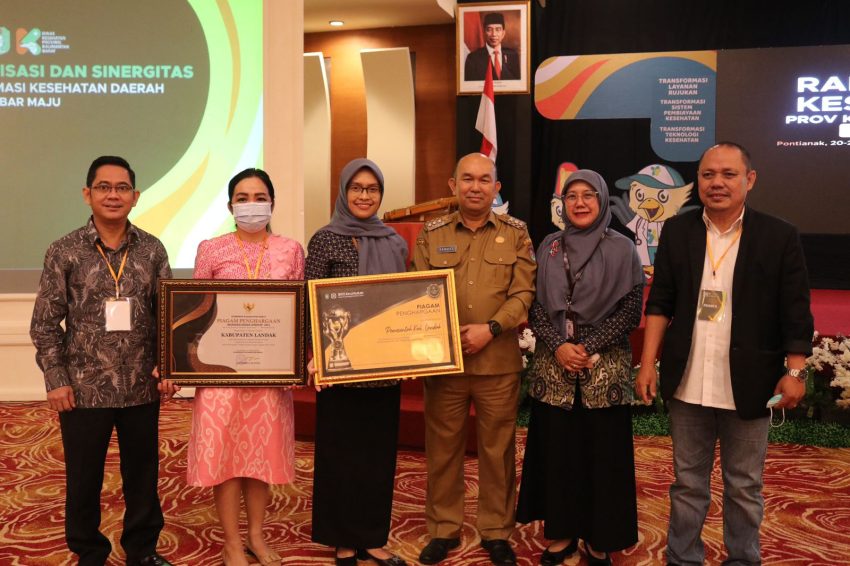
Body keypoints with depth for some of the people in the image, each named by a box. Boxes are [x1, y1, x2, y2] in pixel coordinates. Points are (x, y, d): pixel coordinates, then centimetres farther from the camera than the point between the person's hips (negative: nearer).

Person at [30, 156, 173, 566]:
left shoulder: (152, 250, 1)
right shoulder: (65, 251, -4)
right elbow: (45, 323, -2)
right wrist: (56, 379, -6)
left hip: (142, 388, 2)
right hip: (84, 388, -1)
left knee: (143, 474, 13)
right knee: (83, 478, 12)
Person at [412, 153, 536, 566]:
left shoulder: (516, 233, 4)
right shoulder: (431, 233, 7)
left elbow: (523, 294, -3)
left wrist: (490, 328, -17)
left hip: (498, 362, -1)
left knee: (497, 450, 9)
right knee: (442, 449, 9)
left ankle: (496, 531, 25)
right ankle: (443, 529, 25)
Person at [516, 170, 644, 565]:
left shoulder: (622, 249, 0)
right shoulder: (549, 247, 7)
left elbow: (631, 311, -5)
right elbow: (534, 305, 3)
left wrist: (588, 348, -13)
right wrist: (559, 346, -11)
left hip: (605, 368, -2)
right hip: (553, 367, 2)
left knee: (603, 453, 3)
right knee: (557, 451, 7)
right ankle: (562, 532, 23)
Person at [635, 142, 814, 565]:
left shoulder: (778, 236, -4)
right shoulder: (677, 231, 3)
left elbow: (795, 312, -3)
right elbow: (659, 302, 4)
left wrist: (795, 372, -9)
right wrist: (648, 364, -1)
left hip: (747, 385, -2)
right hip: (688, 384, 2)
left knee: (744, 487, 13)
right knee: (687, 482, 15)